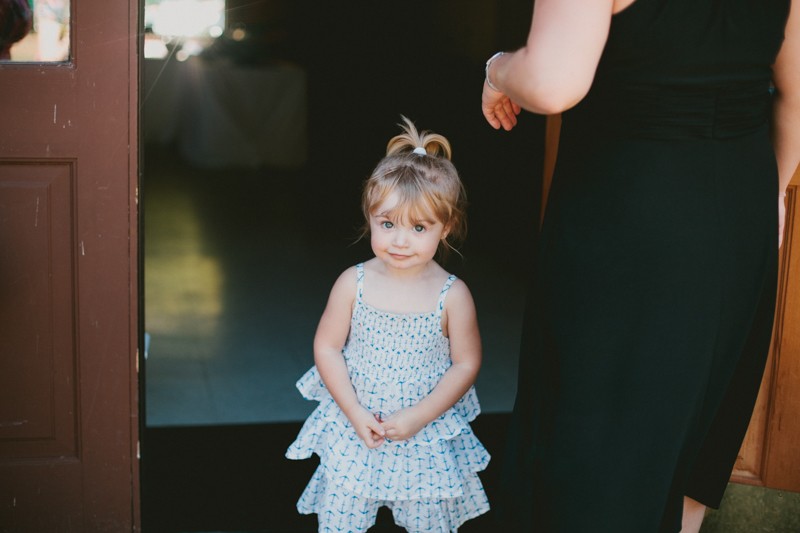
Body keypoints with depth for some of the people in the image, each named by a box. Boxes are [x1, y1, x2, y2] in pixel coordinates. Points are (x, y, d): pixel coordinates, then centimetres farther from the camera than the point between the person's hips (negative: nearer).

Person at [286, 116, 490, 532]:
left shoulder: (452, 295, -15)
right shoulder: (354, 283, -12)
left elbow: (466, 363, -8)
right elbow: (327, 347, -6)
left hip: (427, 436, -1)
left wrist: (419, 416, -15)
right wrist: (354, 412, -14)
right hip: (354, 427, 1)